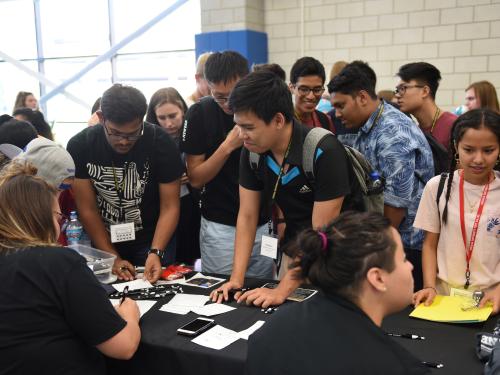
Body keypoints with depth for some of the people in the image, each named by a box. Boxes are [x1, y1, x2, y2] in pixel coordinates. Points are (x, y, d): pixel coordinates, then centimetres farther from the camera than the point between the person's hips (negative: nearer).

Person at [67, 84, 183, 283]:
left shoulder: (161, 143, -18)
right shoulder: (79, 146, -14)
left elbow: (170, 207, -15)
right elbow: (87, 209, -11)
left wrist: (155, 252, -27)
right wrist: (112, 258, -15)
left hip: (151, 241, -1)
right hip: (103, 242, 1)